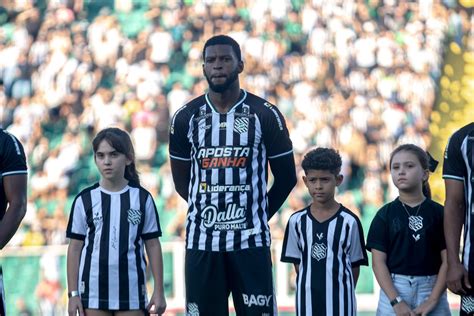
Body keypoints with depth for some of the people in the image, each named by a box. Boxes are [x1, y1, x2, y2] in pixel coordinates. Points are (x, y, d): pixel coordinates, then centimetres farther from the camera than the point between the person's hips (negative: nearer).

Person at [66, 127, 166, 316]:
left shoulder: (142, 199, 1)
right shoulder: (85, 200, 1)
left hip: (131, 291, 0)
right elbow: (75, 247, 4)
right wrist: (73, 293, -1)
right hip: (94, 291, 0)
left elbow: (153, 245, 4)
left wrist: (159, 290, 0)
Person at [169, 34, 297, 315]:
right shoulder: (186, 118, 5)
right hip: (201, 242, 2)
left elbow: (287, 177, 7)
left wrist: (259, 216, 10)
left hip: (251, 242, -2)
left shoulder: (265, 115, 0)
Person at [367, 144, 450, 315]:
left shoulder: (439, 213, 4)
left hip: (431, 289, 0)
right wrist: (396, 301, -11)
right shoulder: (385, 215, 5)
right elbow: (378, 262, 0)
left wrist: (433, 300, -10)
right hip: (392, 289, 0)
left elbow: (448, 260, 1)